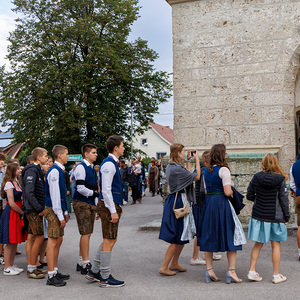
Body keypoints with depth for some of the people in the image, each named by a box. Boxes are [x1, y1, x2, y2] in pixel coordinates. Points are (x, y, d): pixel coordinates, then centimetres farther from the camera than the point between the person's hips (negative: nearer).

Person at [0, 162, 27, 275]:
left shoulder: (16, 182, 14)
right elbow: (11, 203, -17)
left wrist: (22, 212, 3)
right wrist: (23, 212, -9)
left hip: (17, 214, 9)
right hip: (10, 214, -9)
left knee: (15, 241, 12)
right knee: (10, 242, -3)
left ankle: (11, 265, 21)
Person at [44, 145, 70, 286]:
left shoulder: (59, 170, 15)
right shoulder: (54, 171, -16)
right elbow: (54, 195, -19)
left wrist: (65, 212, 19)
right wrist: (60, 216, -18)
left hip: (58, 210, 10)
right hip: (53, 211, -10)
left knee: (58, 240, 13)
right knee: (53, 241, -6)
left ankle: (55, 271, 23)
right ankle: (51, 276, 0)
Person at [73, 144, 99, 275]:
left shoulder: (92, 168, 17)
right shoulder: (81, 167, -11)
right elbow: (81, 188, -18)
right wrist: (95, 193, -15)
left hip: (90, 203, 9)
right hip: (82, 203, -9)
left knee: (87, 234, 12)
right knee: (86, 233, -8)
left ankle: (81, 262, 20)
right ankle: (85, 264, -2)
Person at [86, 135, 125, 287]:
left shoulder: (112, 163, 17)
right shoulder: (108, 164, -15)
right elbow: (106, 190, -20)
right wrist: (113, 211, -21)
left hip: (112, 205, 10)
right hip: (109, 206, -10)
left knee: (109, 240, 16)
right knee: (109, 241, -3)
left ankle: (94, 272, 24)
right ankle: (105, 278, 6)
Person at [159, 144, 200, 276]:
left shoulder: (171, 166, 11)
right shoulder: (176, 169, -20)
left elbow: (187, 175, 22)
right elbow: (196, 176, -15)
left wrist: (188, 161, 22)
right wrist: (197, 160, -5)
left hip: (178, 201, 10)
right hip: (178, 202, -10)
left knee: (183, 237, 17)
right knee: (177, 238, -2)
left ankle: (174, 264, 28)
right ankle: (164, 267, 6)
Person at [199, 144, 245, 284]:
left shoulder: (206, 171, 10)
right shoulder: (223, 170, -12)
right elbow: (227, 192, -17)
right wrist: (232, 190, 3)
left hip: (208, 203, 7)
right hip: (221, 204, -7)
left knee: (208, 237, 11)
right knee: (230, 236, 3)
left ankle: (209, 269, 12)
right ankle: (231, 271, 3)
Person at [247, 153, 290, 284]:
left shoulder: (256, 177, -4)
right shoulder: (280, 180, -10)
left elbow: (249, 195, 2)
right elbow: (284, 200, -7)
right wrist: (286, 217, 2)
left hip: (258, 215, 3)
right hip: (275, 217, -2)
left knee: (258, 244, 13)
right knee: (276, 245, 7)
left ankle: (252, 271, 14)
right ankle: (276, 275, 15)